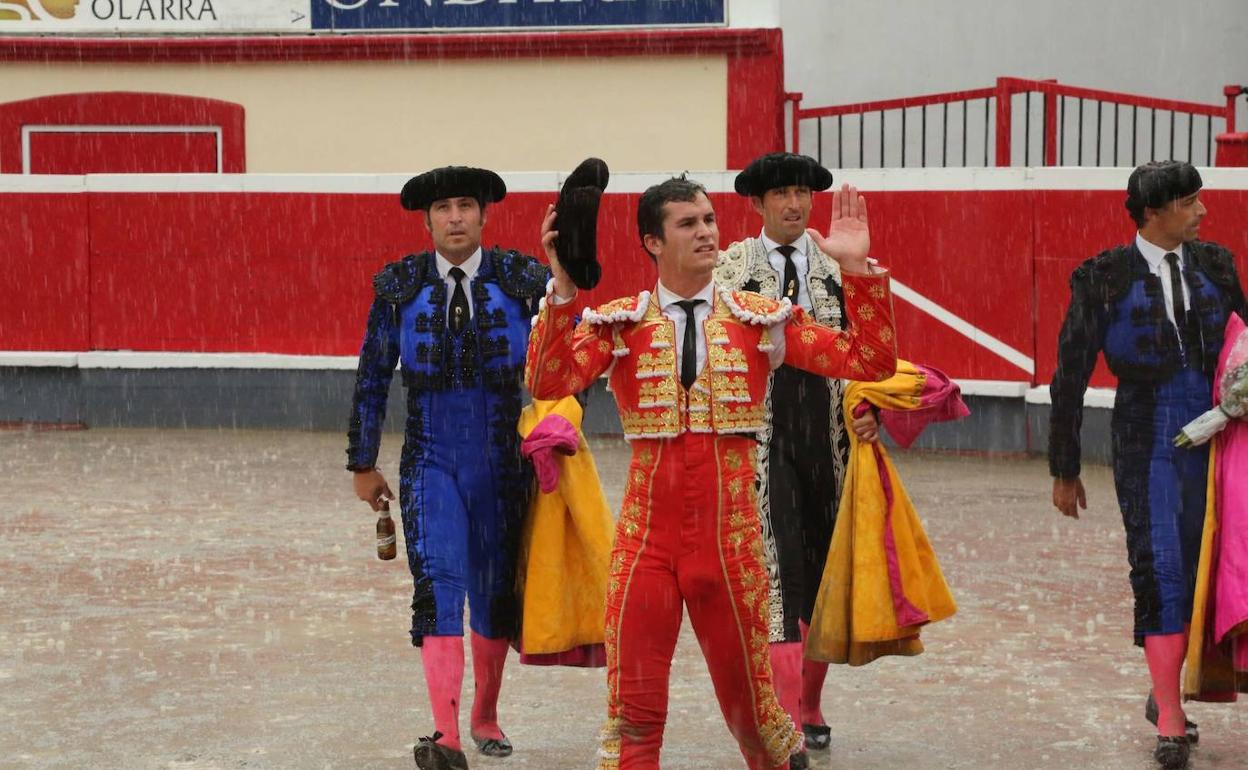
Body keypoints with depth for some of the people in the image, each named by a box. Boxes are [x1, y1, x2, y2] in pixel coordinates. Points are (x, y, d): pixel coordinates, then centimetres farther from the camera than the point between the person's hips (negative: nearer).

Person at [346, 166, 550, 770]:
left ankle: (485, 716, 31)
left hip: (502, 463, 1)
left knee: (495, 590, 11)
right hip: (431, 460, -1)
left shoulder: (522, 280, -2)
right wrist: (363, 464, 8)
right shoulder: (399, 286, -1)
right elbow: (372, 377, 6)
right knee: (437, 587, -14)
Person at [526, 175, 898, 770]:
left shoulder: (760, 319, 4)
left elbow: (870, 363, -3)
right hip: (646, 536, -1)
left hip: (730, 535, 1)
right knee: (633, 709, 0)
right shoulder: (619, 324, 1)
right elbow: (548, 383, -16)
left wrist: (856, 268, -12)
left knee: (748, 701, 12)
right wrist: (564, 288, -26)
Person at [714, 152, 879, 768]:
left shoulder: (838, 265, 7)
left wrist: (869, 411, -8)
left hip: (828, 434, 3)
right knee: (777, 572, -10)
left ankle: (810, 707, 26)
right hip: (761, 435, -3)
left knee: (823, 573, 10)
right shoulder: (730, 268, 2)